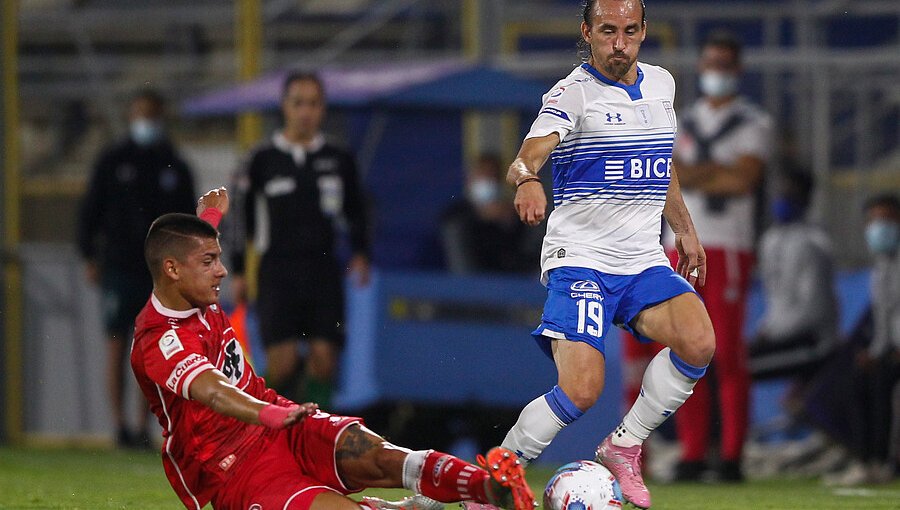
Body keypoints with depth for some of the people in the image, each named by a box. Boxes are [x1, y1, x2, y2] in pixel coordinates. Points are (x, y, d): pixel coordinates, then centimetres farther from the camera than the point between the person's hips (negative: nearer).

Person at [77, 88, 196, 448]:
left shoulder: (175, 168, 10)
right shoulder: (111, 162, 5)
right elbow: (90, 211, 5)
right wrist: (90, 257, -2)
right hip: (119, 266, -2)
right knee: (117, 345, -7)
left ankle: (144, 427, 4)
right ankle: (119, 423, -7)